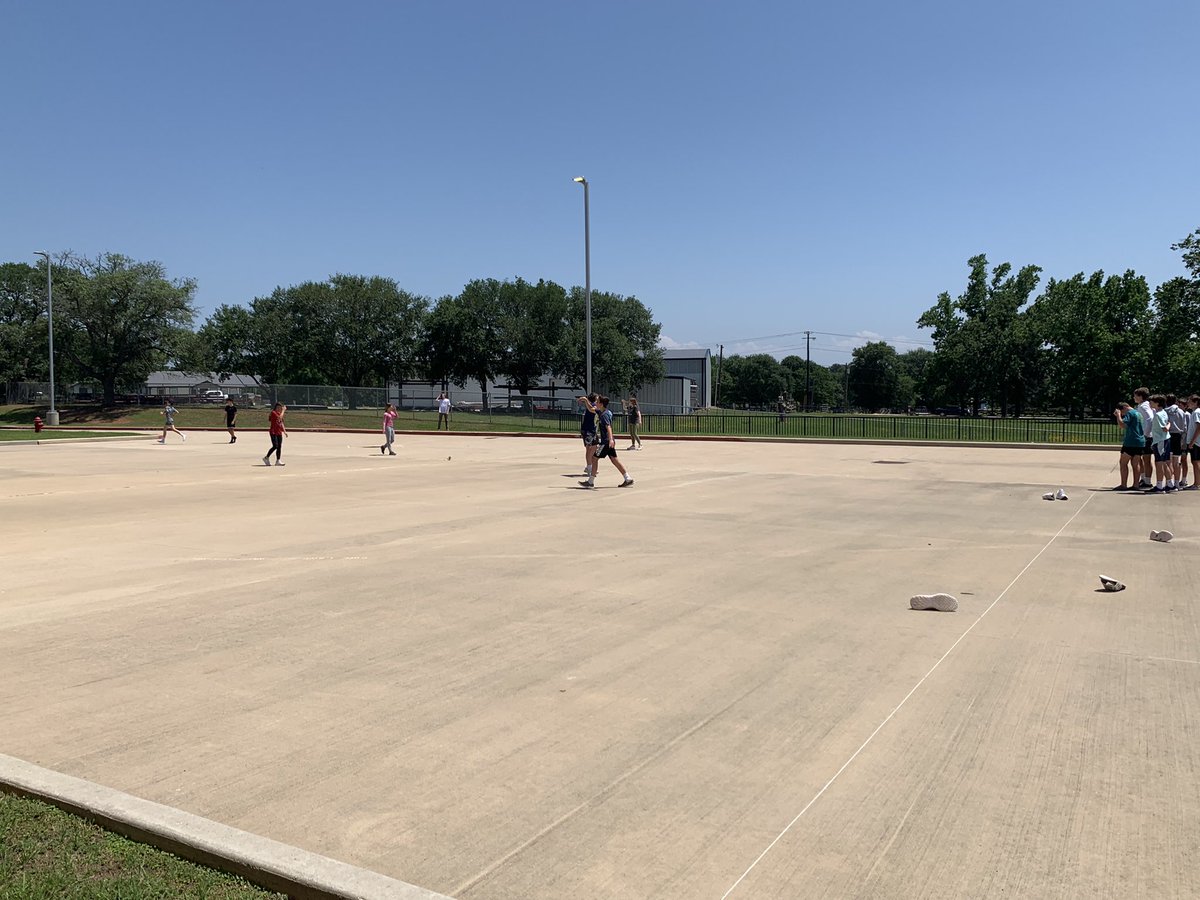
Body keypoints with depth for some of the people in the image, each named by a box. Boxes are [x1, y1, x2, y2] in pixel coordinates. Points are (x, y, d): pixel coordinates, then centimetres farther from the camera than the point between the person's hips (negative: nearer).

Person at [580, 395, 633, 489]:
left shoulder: (604, 415, -16)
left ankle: (590, 482, 2)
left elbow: (608, 427, -29)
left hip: (606, 442, -10)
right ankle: (628, 479, 8)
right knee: (614, 460, 9)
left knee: (594, 458, -3)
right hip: (608, 441, 10)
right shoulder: (600, 412, 12)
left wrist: (610, 439, -41)